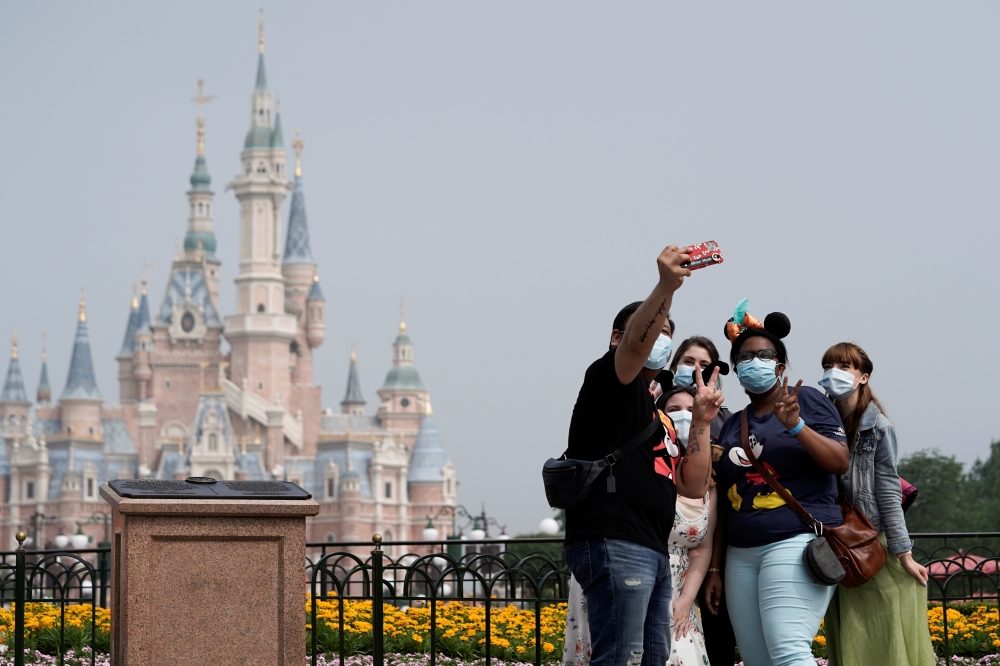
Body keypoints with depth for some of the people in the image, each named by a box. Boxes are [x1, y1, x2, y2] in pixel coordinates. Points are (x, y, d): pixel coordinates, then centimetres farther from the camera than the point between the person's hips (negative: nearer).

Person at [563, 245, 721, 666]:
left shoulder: (655, 415, 29)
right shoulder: (608, 380, 5)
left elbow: (693, 486, 21)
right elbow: (637, 345, -19)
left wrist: (701, 421, 13)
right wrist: (666, 287, -33)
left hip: (653, 554, 9)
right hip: (613, 544, -9)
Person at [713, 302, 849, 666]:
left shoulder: (806, 400, 5)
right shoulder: (732, 425, 19)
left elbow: (840, 462, -6)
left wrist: (796, 426, -19)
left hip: (797, 542, -6)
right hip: (741, 556, 6)